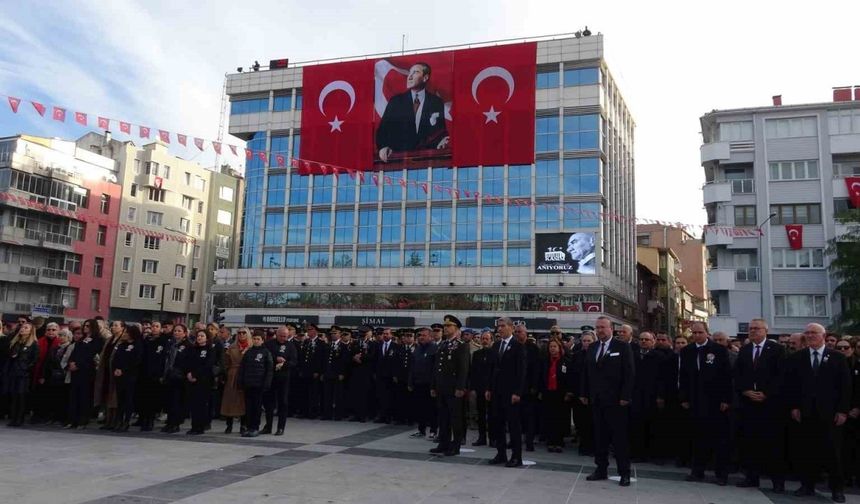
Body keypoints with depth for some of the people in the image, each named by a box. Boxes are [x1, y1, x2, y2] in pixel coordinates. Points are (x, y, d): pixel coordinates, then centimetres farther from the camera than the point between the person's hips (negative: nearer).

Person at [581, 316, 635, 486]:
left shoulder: (623, 347, -5)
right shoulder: (592, 348, 11)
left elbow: (629, 374, -9)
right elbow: (586, 372, 14)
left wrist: (625, 396, -14)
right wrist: (584, 393, 9)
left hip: (615, 401, -5)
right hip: (596, 400, 5)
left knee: (620, 437, 1)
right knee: (599, 436, 10)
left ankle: (624, 472, 9)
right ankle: (601, 469, 18)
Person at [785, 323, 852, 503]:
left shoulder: (838, 358, 3)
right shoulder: (796, 358, 7)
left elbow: (845, 385, 0)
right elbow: (790, 385, 6)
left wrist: (843, 410, -6)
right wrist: (793, 407, -2)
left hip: (830, 413, -1)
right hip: (805, 412, 1)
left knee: (833, 451, 4)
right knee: (807, 450, 5)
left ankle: (837, 489, 15)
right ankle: (807, 486, 14)